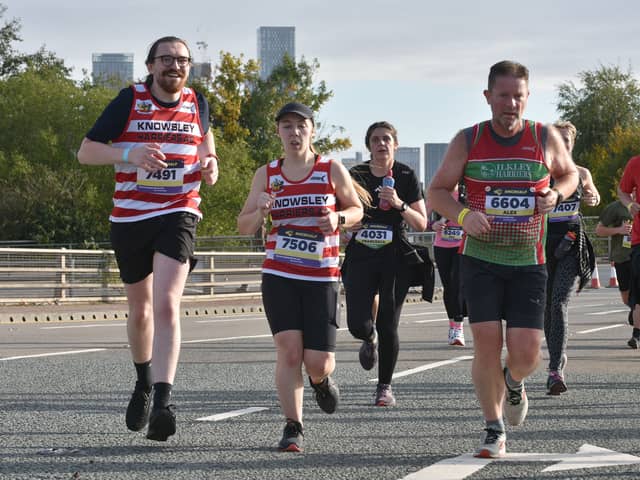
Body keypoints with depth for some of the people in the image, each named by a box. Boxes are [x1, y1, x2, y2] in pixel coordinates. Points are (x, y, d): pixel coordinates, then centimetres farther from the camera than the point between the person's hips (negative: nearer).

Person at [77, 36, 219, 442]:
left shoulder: (197, 104, 6)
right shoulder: (129, 101, -2)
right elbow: (86, 151, -5)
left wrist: (210, 167, 4)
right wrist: (130, 154, -23)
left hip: (178, 215, -1)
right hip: (130, 217, 1)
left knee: (167, 306, -20)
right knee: (140, 310, 15)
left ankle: (162, 404, -29)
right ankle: (144, 382, 41)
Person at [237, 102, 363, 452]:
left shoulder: (332, 170, 0)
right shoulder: (266, 175, 5)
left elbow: (357, 209, 12)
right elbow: (243, 227, 10)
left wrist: (339, 218, -11)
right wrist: (261, 212, -12)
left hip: (322, 278, -1)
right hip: (279, 276, 1)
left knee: (318, 363, -4)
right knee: (288, 349, -13)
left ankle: (321, 379, 35)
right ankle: (293, 428, -5)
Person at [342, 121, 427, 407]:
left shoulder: (406, 177, 1)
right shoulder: (355, 176, 6)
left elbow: (421, 224, 0)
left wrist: (400, 205, -17)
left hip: (395, 258, -1)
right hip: (360, 257, 1)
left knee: (388, 327, -3)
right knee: (358, 324, -11)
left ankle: (384, 386, 14)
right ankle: (370, 340, 28)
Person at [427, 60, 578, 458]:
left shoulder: (546, 139, 0)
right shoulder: (468, 141, -1)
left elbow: (570, 174, 18)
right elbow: (437, 191, 6)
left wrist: (556, 195, -5)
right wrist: (463, 214, -15)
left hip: (529, 264, 0)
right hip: (481, 260, 0)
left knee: (526, 352, -6)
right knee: (487, 343, -9)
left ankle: (513, 382, 32)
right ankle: (494, 431, 7)